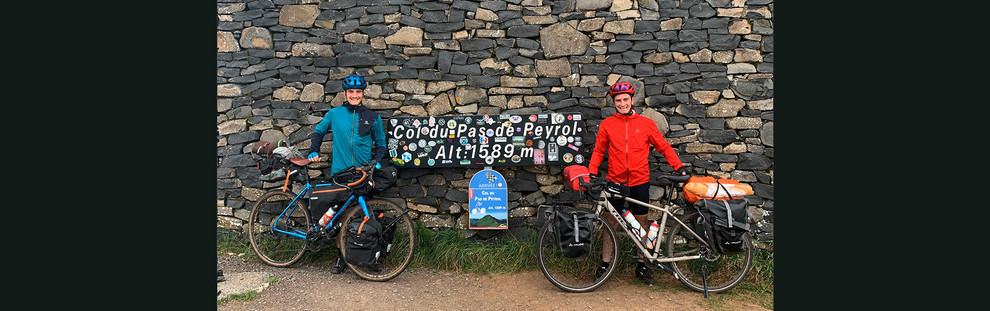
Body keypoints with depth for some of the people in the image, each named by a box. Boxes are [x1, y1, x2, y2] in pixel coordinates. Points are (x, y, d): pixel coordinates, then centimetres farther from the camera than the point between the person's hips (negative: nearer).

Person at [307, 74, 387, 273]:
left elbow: (380, 143, 16)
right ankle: (341, 258, 13)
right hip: (339, 173, 1)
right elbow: (318, 131, 22)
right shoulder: (334, 114, 8)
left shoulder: (373, 118, 8)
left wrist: (376, 161, 0)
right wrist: (313, 152, 10)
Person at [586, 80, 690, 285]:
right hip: (615, 181, 0)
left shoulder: (646, 123, 2)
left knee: (641, 223, 8)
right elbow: (599, 150, 9)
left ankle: (641, 265, 20)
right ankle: (605, 264, 17)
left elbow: (663, 147, 7)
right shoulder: (607, 125, 2)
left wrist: (679, 167, 0)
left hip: (639, 181, 0)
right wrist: (592, 172, -3)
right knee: (611, 222, 6)